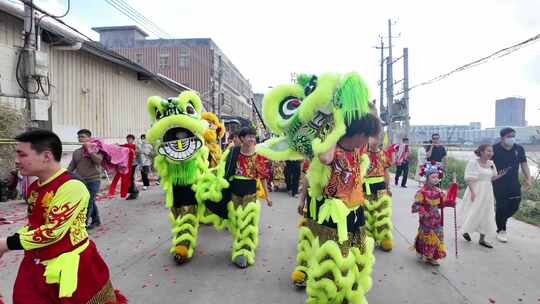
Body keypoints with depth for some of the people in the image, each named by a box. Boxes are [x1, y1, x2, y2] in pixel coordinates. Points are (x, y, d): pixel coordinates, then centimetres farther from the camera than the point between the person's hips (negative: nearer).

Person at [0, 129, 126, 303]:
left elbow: (52, 232, -24)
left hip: (71, 266, -8)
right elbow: (33, 224, 17)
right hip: (37, 264, 8)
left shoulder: (71, 186, -24)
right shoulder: (34, 186, 5)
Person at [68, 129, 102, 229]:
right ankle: (96, 220, 28)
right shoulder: (76, 152, 11)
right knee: (91, 202, 14)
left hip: (93, 180, -5)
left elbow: (98, 160, -21)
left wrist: (89, 149, -19)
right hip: (81, 181, 5)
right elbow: (71, 166, 12)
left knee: (89, 203, -6)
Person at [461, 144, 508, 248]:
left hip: (487, 193, 7)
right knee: (473, 214, 2)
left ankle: (482, 239, 20)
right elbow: (468, 179, -17)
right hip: (475, 192, -6)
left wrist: (501, 175, -4)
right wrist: (472, 192, -24)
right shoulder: (473, 162, -13)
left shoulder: (491, 164, 6)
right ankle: (466, 231, 27)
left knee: (486, 215, 9)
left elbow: (492, 178, 13)